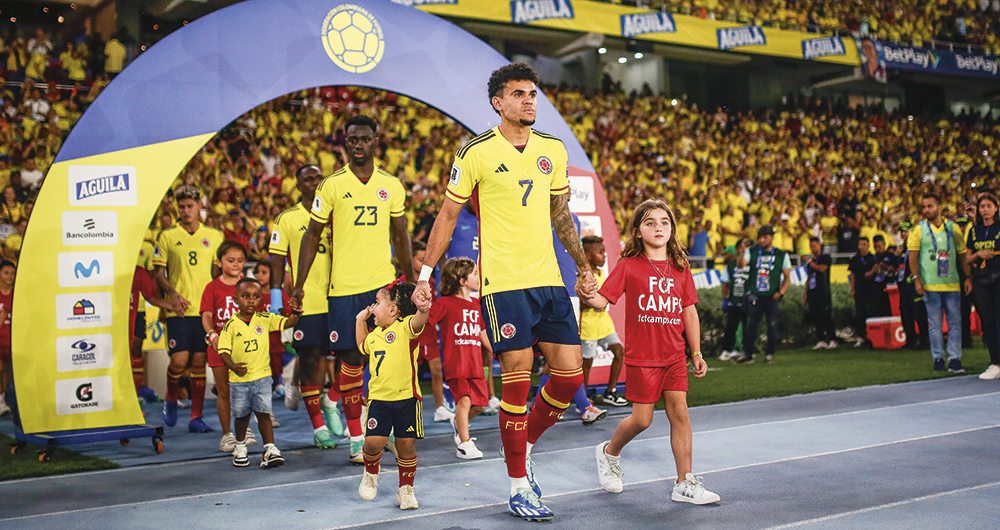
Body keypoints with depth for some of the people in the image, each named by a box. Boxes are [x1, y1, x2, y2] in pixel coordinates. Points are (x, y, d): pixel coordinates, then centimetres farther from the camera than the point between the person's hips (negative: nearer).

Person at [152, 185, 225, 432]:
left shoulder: (214, 236, 9)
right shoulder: (167, 236, 3)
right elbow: (158, 273, 5)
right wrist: (172, 294, -11)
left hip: (206, 309, 2)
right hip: (179, 310, -2)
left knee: (199, 362, 3)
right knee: (179, 360, -10)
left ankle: (196, 417, 10)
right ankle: (171, 399, 21)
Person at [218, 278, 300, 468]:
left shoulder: (265, 319, -1)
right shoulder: (231, 326, -7)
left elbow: (287, 323, -6)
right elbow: (224, 351, -9)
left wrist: (295, 314, -28)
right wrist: (233, 366, -27)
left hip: (262, 376, 0)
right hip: (238, 379, 0)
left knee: (263, 413, -5)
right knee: (242, 415, 13)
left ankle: (270, 449, -1)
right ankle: (240, 446, 36)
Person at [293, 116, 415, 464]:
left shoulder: (391, 186, 8)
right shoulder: (332, 185, 0)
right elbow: (313, 235, 4)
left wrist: (411, 281, 17)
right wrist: (300, 284, -1)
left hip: (384, 283, 2)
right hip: (344, 286, -2)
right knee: (351, 361, 2)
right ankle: (356, 438, 13)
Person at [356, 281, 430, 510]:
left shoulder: (405, 327, -6)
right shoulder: (375, 334, 15)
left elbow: (418, 321, -30)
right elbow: (362, 345, 38)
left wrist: (423, 310, -53)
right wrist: (360, 321, 28)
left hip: (406, 398, -4)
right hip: (379, 398, 4)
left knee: (406, 444, 3)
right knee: (374, 441, -9)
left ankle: (406, 490, 21)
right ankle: (370, 472, 23)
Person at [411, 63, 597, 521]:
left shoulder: (553, 150, 11)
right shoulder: (477, 153, -4)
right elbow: (447, 215, 1)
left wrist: (583, 266, 20)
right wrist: (425, 275, -2)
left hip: (549, 278, 6)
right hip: (503, 281, -5)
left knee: (570, 374, 2)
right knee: (518, 378, -4)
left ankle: (524, 447, 25)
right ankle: (518, 486, 9)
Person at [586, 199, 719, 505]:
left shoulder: (680, 267, 7)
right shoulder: (628, 266, -3)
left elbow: (689, 312, 11)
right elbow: (602, 300, -8)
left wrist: (696, 353, 9)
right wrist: (587, 294, -30)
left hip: (674, 355, 3)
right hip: (641, 355, -3)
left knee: (679, 412, -2)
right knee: (642, 419, 0)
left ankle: (685, 484, 6)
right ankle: (609, 452, 31)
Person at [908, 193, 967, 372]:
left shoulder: (952, 227, 9)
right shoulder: (918, 230, 3)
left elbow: (962, 254, 12)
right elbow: (912, 256, 0)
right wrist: (916, 279, -8)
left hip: (952, 283, 2)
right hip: (930, 284, -2)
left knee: (955, 321, 1)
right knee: (934, 323, 2)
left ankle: (954, 358, 5)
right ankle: (938, 358, 9)